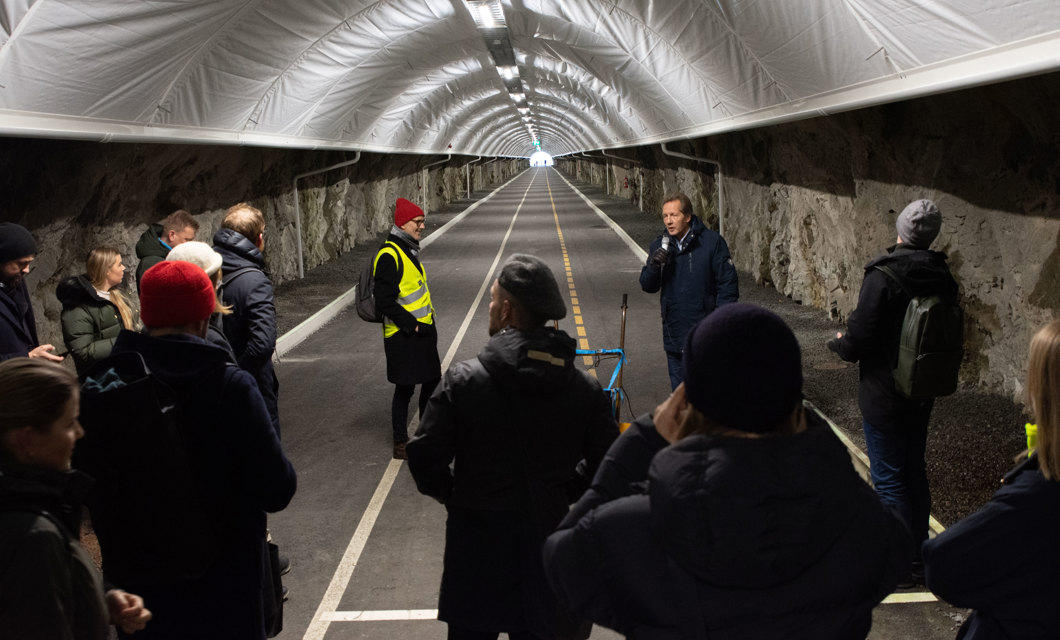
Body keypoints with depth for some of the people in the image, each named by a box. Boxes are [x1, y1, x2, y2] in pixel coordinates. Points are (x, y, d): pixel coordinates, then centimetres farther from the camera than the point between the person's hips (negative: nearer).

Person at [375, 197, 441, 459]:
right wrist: (412, 326, -19)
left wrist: (429, 324, 16)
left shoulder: (408, 250, 12)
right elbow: (385, 302, -22)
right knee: (404, 389, 1)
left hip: (423, 332, 10)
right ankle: (400, 443, 14)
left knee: (431, 382, 17)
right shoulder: (389, 255, -19)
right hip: (403, 337, -10)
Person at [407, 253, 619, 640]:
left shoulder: (463, 382, -14)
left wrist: (453, 496, 4)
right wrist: (565, 495, 10)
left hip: (477, 546, -2)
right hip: (548, 546, 2)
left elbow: (425, 457, -13)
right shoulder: (586, 390, -7)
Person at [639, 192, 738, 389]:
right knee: (679, 387, 12)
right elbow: (648, 286, 6)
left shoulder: (712, 241, -6)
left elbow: (728, 283, -4)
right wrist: (654, 265, -14)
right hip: (674, 335, 4)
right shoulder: (660, 245, 6)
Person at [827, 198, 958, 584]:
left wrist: (837, 343, 3)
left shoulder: (882, 278, -21)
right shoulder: (942, 278, 0)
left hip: (884, 397, -7)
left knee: (889, 480, 3)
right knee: (915, 473, 19)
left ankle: (903, 566, 11)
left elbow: (856, 343, -20)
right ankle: (920, 555, 31)